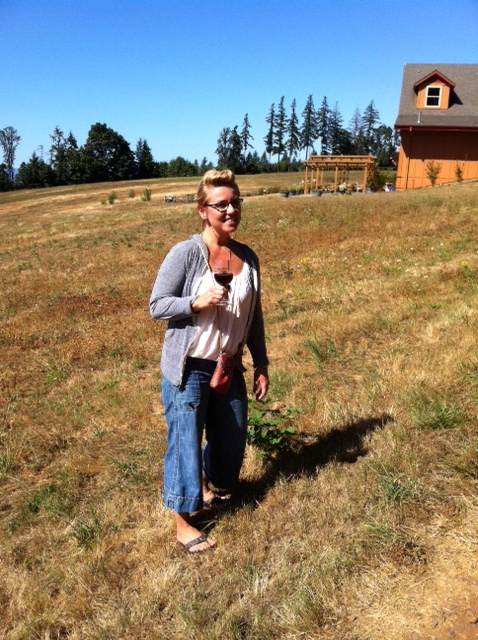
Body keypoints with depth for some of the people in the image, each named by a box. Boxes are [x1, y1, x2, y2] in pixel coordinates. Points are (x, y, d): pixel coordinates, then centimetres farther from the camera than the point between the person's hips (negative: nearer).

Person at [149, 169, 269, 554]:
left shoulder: (248, 258, 1)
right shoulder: (186, 254, -15)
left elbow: (254, 316, 8)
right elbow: (157, 306, -12)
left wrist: (261, 364, 9)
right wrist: (197, 302, -28)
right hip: (188, 369, -6)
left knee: (232, 436, 19)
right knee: (185, 442, 4)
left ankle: (209, 488, 49)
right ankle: (183, 523, 24)